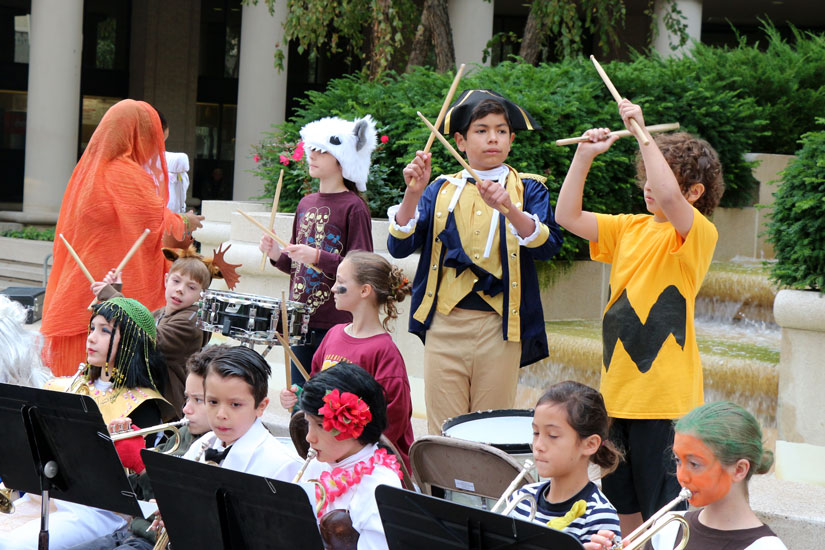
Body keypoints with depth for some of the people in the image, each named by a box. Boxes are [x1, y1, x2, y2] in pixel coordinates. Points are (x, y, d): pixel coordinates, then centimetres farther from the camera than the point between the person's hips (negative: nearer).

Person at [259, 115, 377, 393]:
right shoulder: (306, 203, 13)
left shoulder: (354, 208, -9)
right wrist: (277, 255, 1)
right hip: (301, 321, 7)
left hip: (336, 325, -7)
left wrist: (319, 258, -23)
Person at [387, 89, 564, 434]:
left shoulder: (528, 189, 7)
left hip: (499, 327, -1)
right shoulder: (441, 190, 12)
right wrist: (413, 193, -12)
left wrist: (509, 208, -27)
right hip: (444, 324, 1)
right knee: (443, 434, 0)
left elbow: (548, 246, -11)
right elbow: (399, 247, 2)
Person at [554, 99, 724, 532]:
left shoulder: (698, 234, -10)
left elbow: (668, 198, -30)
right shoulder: (630, 229, 12)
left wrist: (642, 133, -26)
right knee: (623, 505, 15)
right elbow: (568, 216, 9)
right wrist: (584, 156, 0)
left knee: (662, 512, -2)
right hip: (618, 391, 7)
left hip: (665, 396, -7)